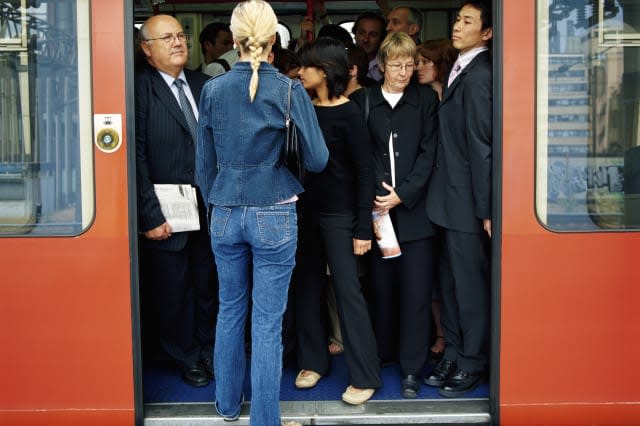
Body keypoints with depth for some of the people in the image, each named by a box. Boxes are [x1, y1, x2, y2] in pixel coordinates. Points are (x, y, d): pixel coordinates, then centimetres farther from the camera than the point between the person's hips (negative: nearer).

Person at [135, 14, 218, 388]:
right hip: (167, 215, -4)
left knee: (209, 285, 15)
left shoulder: (204, 85, 7)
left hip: (210, 211, 4)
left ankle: (209, 352, 35)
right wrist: (150, 215, -15)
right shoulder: (140, 89, -10)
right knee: (174, 291, 10)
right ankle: (188, 359, 30)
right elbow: (137, 157, -13)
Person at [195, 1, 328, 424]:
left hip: (225, 213, 3)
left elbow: (204, 163, 5)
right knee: (268, 321, 4)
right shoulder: (290, 90, -10)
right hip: (275, 215, -3)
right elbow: (318, 160, -7)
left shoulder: (213, 90, -2)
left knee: (230, 309, 19)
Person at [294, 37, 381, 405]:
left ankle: (365, 376, 7)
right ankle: (314, 360, 28)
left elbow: (365, 171, -12)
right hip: (310, 210, 6)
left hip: (340, 215, -6)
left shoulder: (349, 114, -12)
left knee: (348, 291, -3)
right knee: (309, 287, 12)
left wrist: (363, 229, -15)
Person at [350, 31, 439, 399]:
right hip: (377, 208, 1)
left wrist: (403, 194, -9)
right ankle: (383, 351, 23)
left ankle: (412, 368, 9)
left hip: (415, 208, -1)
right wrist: (375, 197, -6)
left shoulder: (426, 99, 7)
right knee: (381, 284, 5)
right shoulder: (363, 100, 8)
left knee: (416, 289, 0)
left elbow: (428, 152, 0)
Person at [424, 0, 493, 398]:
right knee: (451, 281, 16)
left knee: (470, 283, 4)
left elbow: (482, 146, -18)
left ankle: (473, 363, 18)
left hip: (467, 202, -9)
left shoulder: (478, 76, -16)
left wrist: (485, 209, -17)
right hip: (453, 200, 9)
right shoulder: (463, 72, 12)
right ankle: (455, 354, 28)